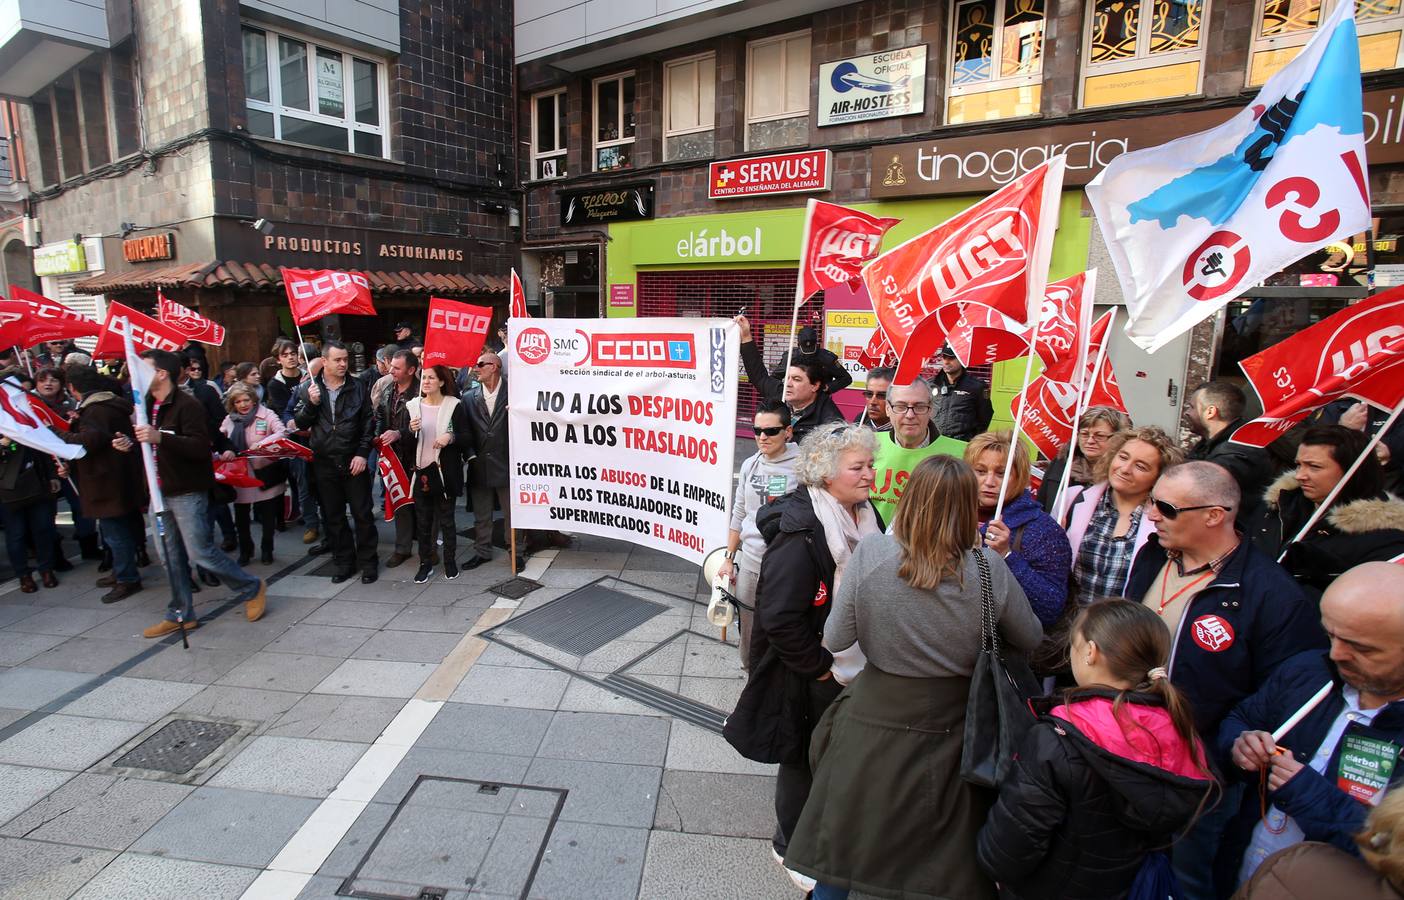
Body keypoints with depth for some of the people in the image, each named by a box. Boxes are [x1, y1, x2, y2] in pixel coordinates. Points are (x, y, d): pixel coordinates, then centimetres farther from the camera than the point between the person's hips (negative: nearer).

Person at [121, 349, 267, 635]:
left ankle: (251, 589, 11)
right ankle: (181, 614, 21)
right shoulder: (149, 406, 14)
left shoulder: (186, 405, -14)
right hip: (161, 491, 9)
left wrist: (160, 438, -35)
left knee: (200, 552, -7)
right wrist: (130, 446, 5)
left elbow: (201, 448, -25)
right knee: (173, 556, 12)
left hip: (188, 491, -9)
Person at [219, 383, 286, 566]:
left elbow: (282, 433, -18)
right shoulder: (229, 419, 6)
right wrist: (224, 450, -15)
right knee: (241, 517, 12)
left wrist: (263, 443, -33)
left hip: (265, 474, -3)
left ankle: (267, 550, 27)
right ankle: (245, 550, 30)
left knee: (268, 516, 9)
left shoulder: (266, 414, -7)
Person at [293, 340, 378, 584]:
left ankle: (368, 562, 14)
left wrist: (362, 453, -7)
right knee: (333, 517, 10)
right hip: (324, 463, 2)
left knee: (362, 514, 2)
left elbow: (368, 423, 1)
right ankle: (344, 562, 23)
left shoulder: (357, 388, 1)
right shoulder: (308, 388, 5)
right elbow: (300, 423, 3)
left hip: (354, 462, -2)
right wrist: (311, 404, -14)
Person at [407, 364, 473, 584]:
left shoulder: (454, 406, -4)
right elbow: (406, 443, 8)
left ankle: (450, 562, 21)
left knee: (446, 520, 7)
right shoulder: (412, 406, 6)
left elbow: (468, 438, -4)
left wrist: (451, 437, -22)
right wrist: (411, 431, -12)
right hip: (421, 471, 3)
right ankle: (425, 563, 21)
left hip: (446, 472, -3)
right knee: (423, 521, 10)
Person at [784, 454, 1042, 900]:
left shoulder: (870, 554, -18)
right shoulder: (988, 567, -15)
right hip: (949, 729, 1)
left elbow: (835, 640, -11)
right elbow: (1030, 639, 2)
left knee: (843, 850, 20)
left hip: (873, 724, -1)